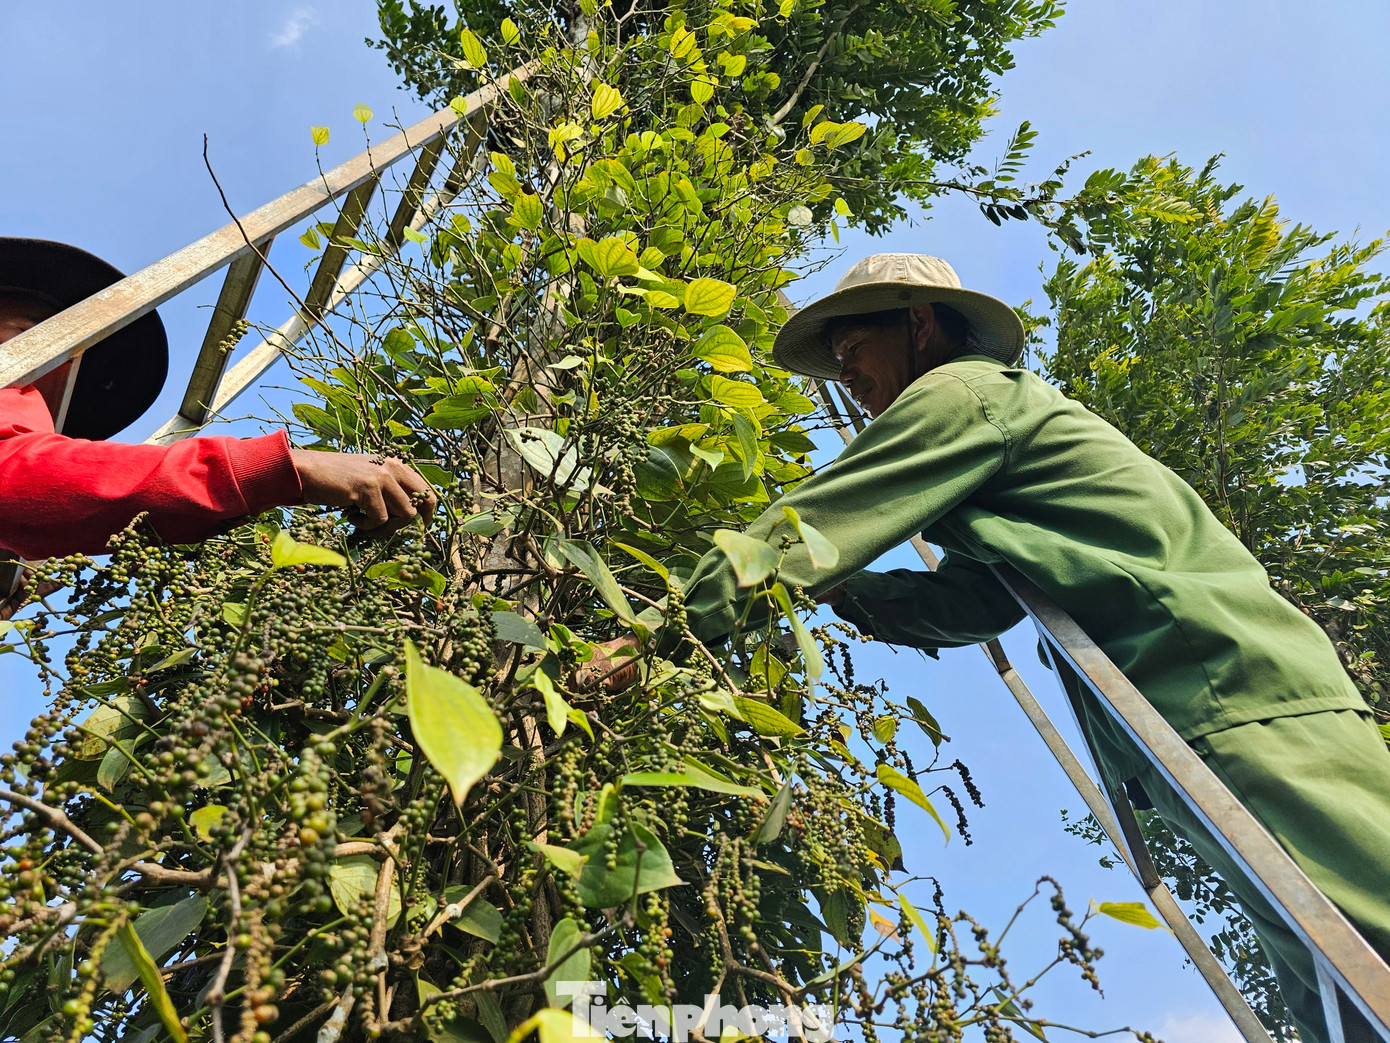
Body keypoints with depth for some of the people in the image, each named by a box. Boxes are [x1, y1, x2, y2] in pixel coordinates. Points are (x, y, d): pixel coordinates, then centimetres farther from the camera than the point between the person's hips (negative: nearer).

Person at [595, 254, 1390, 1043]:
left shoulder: (966, 391, -5)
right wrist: (841, 590, 8)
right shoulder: (1003, 411, 24)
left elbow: (802, 529, -11)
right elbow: (970, 602, 18)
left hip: (1235, 704, -10)